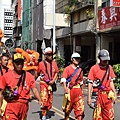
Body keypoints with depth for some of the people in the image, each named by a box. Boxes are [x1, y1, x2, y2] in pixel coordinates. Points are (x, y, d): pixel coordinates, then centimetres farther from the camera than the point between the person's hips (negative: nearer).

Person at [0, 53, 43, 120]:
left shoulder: (29, 76, 3)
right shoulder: (6, 76, -1)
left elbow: (34, 89, -6)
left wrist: (39, 100, -23)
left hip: (24, 106, 2)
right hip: (10, 107, -2)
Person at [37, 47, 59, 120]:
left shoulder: (54, 63, 5)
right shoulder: (41, 63, -3)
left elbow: (56, 73, 9)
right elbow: (38, 73, 7)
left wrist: (53, 80, -5)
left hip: (51, 84, 4)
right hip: (43, 83, -3)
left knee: (50, 100, 11)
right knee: (44, 99, -14)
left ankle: (47, 114, 27)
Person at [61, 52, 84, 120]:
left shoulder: (80, 70, 11)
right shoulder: (67, 68, -2)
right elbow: (63, 80, -11)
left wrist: (82, 90, 16)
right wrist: (65, 89, -24)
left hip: (78, 90, 3)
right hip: (70, 90, -3)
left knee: (80, 107, -6)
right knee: (68, 107, 12)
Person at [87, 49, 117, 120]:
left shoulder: (109, 68, 8)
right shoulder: (94, 68, -4)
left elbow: (111, 82, 15)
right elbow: (90, 83, -3)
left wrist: (115, 94, 11)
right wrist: (89, 97, -8)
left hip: (108, 95, 4)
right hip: (97, 95, -4)